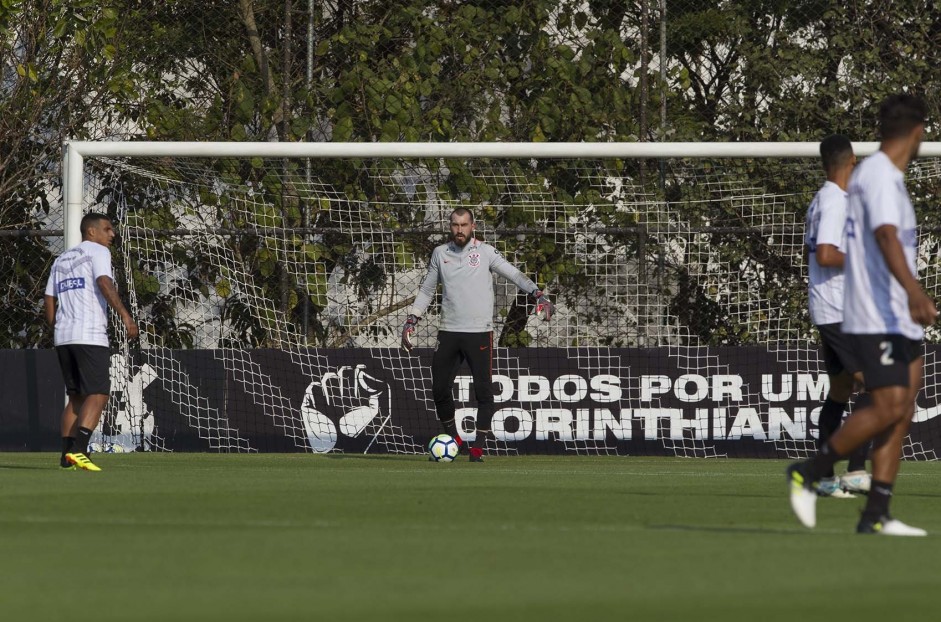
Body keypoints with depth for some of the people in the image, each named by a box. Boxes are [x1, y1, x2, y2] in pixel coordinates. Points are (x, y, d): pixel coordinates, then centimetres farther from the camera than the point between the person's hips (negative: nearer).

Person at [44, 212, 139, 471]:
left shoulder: (61, 260, 22)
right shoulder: (97, 251, 0)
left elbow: (49, 301, 21)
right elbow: (104, 282, -17)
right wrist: (124, 315, -24)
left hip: (64, 336, 8)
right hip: (90, 336, -8)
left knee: (76, 396, 12)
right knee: (98, 395, -9)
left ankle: (67, 456, 5)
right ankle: (77, 450, -23)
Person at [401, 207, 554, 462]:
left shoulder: (485, 252, 0)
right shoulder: (440, 253, 10)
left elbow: (514, 274, -8)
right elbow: (426, 290, 19)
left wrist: (538, 295, -22)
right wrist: (411, 322, 13)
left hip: (479, 332, -3)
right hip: (448, 333, 3)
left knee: (483, 389, -6)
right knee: (440, 388, 3)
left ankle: (478, 447, 1)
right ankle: (453, 438, 23)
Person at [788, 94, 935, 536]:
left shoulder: (877, 173, 17)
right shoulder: (879, 176, -14)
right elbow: (887, 237, -30)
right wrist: (913, 291, -44)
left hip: (899, 320, 10)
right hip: (877, 320, -10)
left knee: (902, 410, 3)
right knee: (889, 408, -15)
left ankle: (876, 515, 1)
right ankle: (808, 473, -1)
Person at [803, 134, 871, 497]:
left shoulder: (822, 200, 16)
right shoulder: (835, 202, -15)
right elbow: (825, 255, -25)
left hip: (830, 312, 10)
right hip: (841, 311, -10)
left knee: (840, 391, 11)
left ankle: (825, 477, 11)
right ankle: (856, 471, -18)